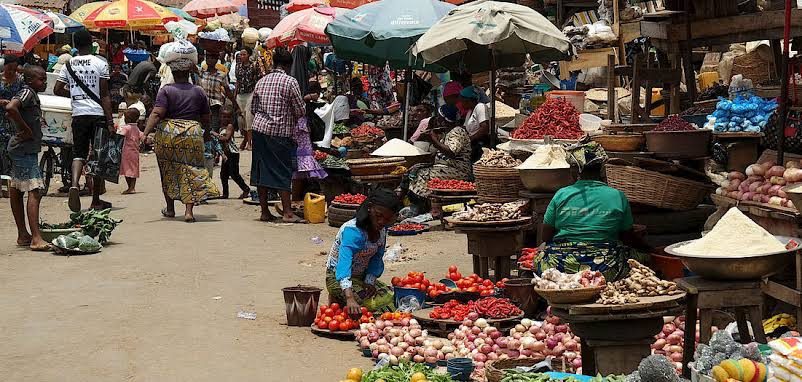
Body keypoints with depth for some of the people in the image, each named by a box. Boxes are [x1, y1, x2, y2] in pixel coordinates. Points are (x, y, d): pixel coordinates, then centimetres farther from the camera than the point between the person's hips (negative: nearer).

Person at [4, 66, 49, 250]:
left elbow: (9, 106, 32)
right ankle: (36, 238, -22)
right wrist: (26, 129, -23)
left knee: (16, 191, 14)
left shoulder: (32, 95, 16)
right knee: (35, 191, -16)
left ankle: (23, 235, 20)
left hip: (25, 149, 10)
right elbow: (10, 108, -31)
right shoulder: (27, 93, -13)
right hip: (25, 149, -10)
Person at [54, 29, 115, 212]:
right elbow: (104, 96, -9)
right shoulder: (100, 64, -6)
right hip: (98, 114, -2)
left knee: (78, 154, 9)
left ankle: (74, 184, -20)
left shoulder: (68, 65, 4)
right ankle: (96, 200, 14)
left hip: (78, 114, 3)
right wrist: (110, 121, -7)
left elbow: (57, 90, 3)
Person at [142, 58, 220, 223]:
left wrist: (145, 133, -16)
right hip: (192, 134, 1)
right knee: (191, 171, 2)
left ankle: (170, 208, 24)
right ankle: (189, 210, -9)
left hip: (168, 135, -1)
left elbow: (157, 114, -13)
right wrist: (206, 134, 30)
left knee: (168, 172, 14)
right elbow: (205, 119, 13)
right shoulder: (199, 92, 7)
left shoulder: (166, 91, -1)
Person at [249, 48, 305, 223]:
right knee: (283, 172, -1)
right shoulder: (290, 82, -6)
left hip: (260, 129, 5)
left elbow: (253, 108, 17)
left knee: (262, 170, 8)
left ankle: (265, 212, 12)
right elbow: (300, 111, -6)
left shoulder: (261, 81, 11)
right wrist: (288, 114, 15)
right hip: (281, 132, -5)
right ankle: (288, 213, -1)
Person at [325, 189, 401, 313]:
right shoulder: (353, 231, -32)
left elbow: (376, 259, 1)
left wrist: (369, 282, -17)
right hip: (337, 278, -8)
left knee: (390, 298, -5)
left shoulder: (382, 229, -6)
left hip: (362, 277, 8)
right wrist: (349, 298, -58)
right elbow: (344, 264, -45)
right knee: (375, 303, -23)